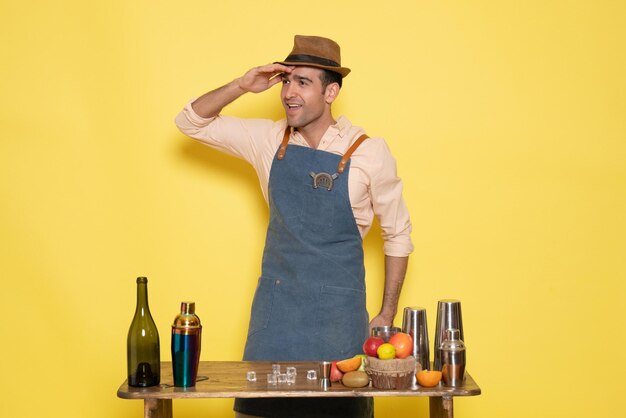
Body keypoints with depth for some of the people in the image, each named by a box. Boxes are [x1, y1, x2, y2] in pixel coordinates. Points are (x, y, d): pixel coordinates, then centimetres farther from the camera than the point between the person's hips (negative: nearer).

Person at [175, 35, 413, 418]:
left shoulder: (368, 152, -9)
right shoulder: (269, 140, 0)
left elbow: (397, 235, 0)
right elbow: (192, 122, 6)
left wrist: (388, 313, 0)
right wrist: (241, 86, -10)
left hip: (339, 307, -2)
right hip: (276, 301, 3)